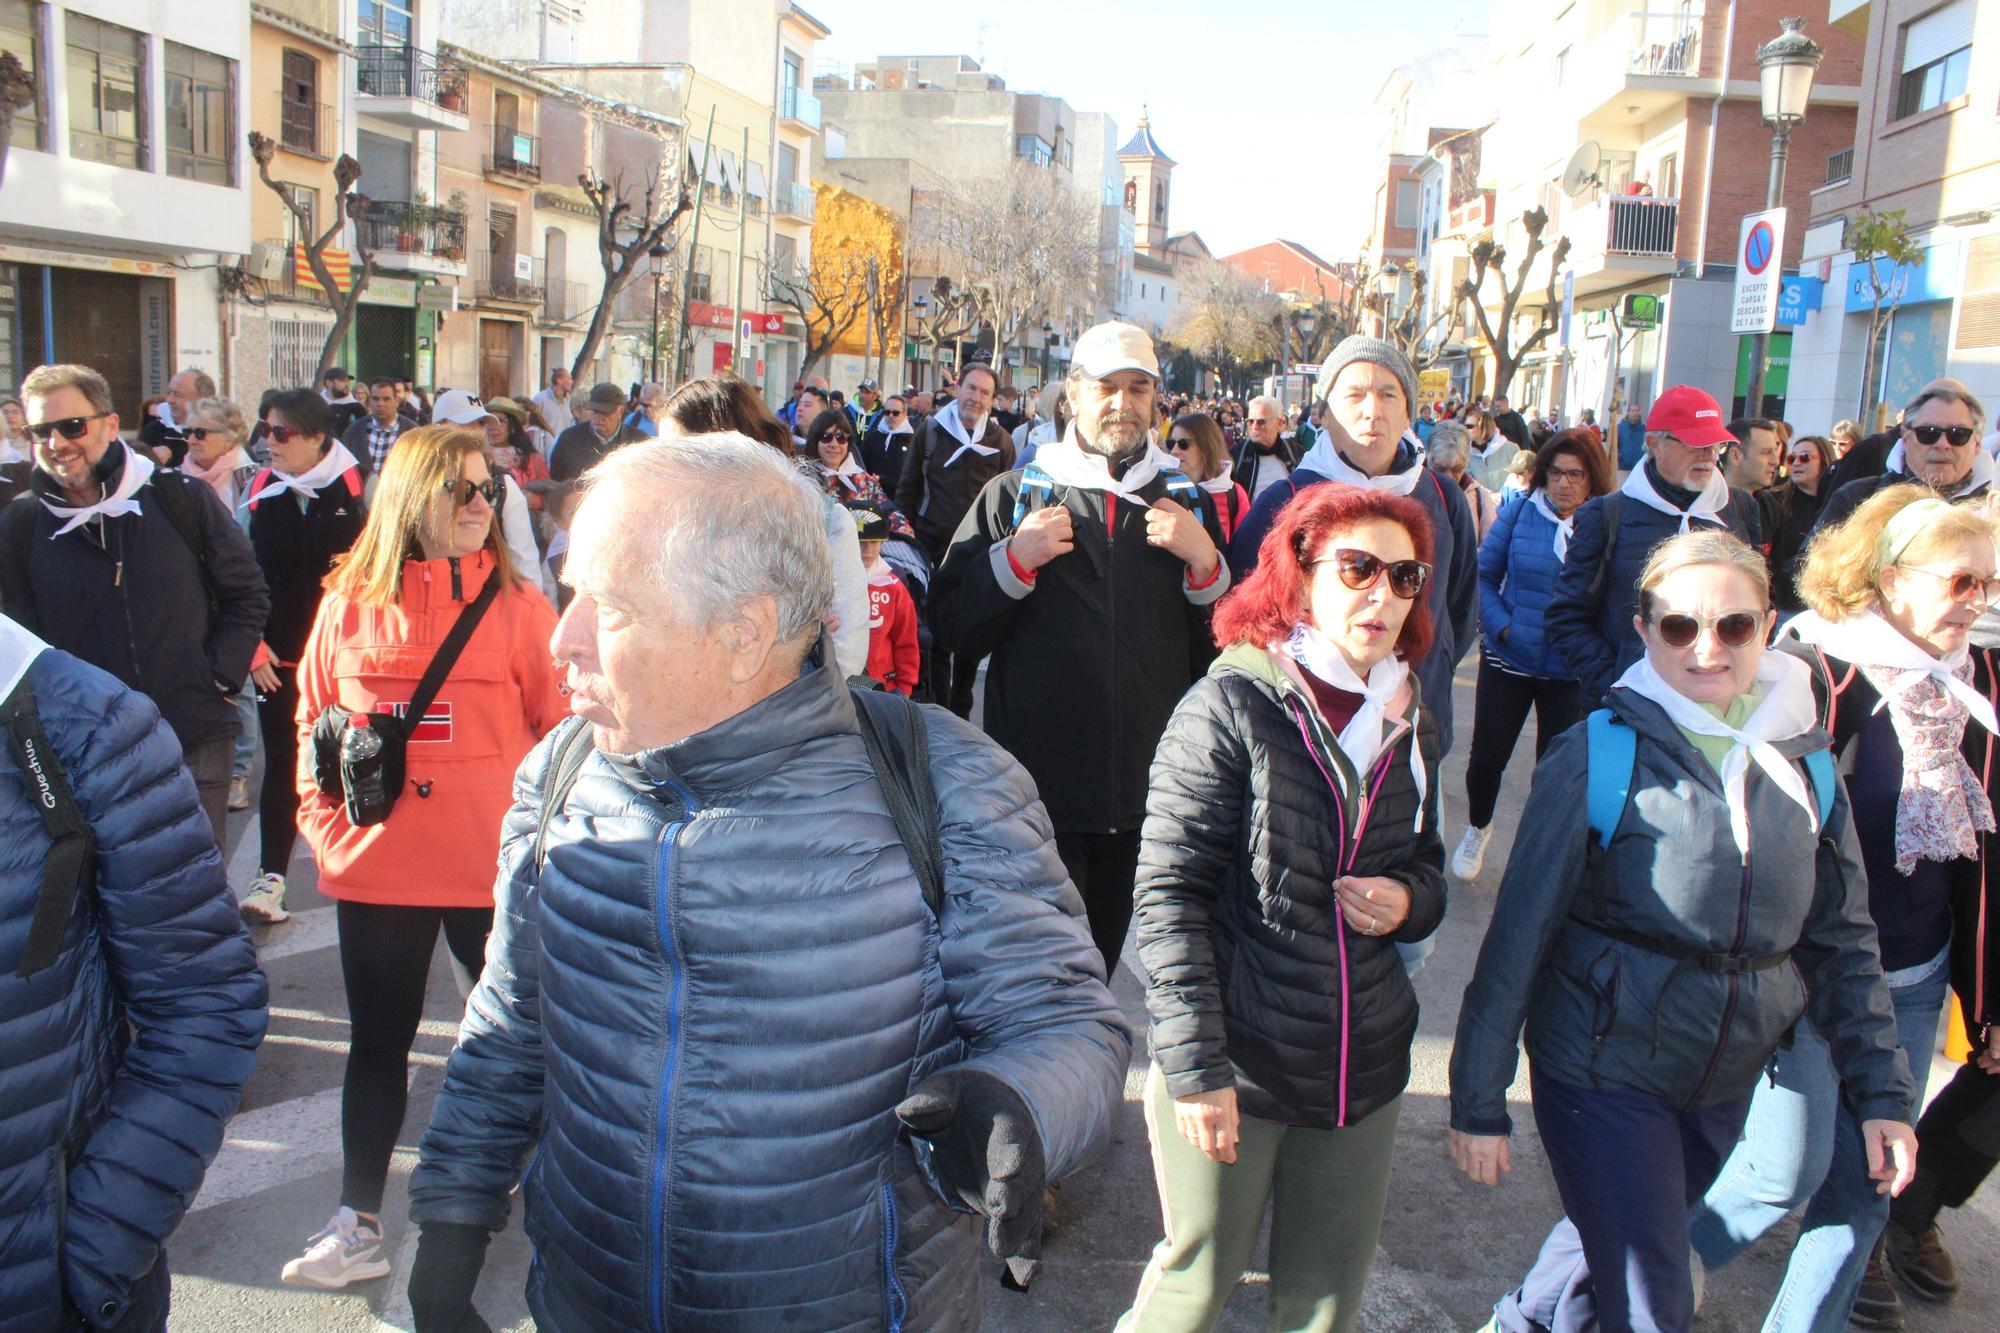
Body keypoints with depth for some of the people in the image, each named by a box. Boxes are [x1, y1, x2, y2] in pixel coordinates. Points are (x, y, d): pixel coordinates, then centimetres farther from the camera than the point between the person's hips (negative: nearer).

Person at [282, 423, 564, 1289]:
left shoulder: (516, 601, -3)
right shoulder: (351, 600, 2)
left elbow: (558, 727, -1)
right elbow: (313, 721, 10)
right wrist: (326, 825, 3)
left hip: (491, 867, -2)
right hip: (375, 866, 2)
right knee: (377, 1043, 13)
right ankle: (358, 1226, 25)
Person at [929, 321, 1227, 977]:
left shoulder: (1188, 501, 10)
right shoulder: (1015, 493, 4)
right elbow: (953, 630, -1)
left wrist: (1205, 563, -9)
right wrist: (1015, 559, -14)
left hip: (1147, 785, 3)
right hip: (1039, 781, -2)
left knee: (1099, 959, 18)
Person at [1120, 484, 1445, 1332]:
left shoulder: (1408, 721, 6)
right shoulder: (1231, 706, -13)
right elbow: (1169, 894, -15)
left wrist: (1408, 899, -4)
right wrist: (1194, 1065, -17)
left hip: (1364, 1070, 6)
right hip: (1236, 1065, -5)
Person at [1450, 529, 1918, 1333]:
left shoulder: (1804, 761, 0)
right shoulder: (1600, 754, -15)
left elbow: (1841, 940, 8)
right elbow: (1519, 933, -13)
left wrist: (1880, 1092, 4)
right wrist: (1479, 1103, -12)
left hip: (1726, 1083, 5)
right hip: (1603, 1066, -5)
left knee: (1618, 1238, 22)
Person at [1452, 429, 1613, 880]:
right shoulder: (1519, 511, -4)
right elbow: (1484, 576, 2)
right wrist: (1501, 627, -10)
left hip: (1570, 671, -1)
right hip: (1508, 659, 1)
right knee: (1488, 757, 8)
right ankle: (1477, 830, 37)